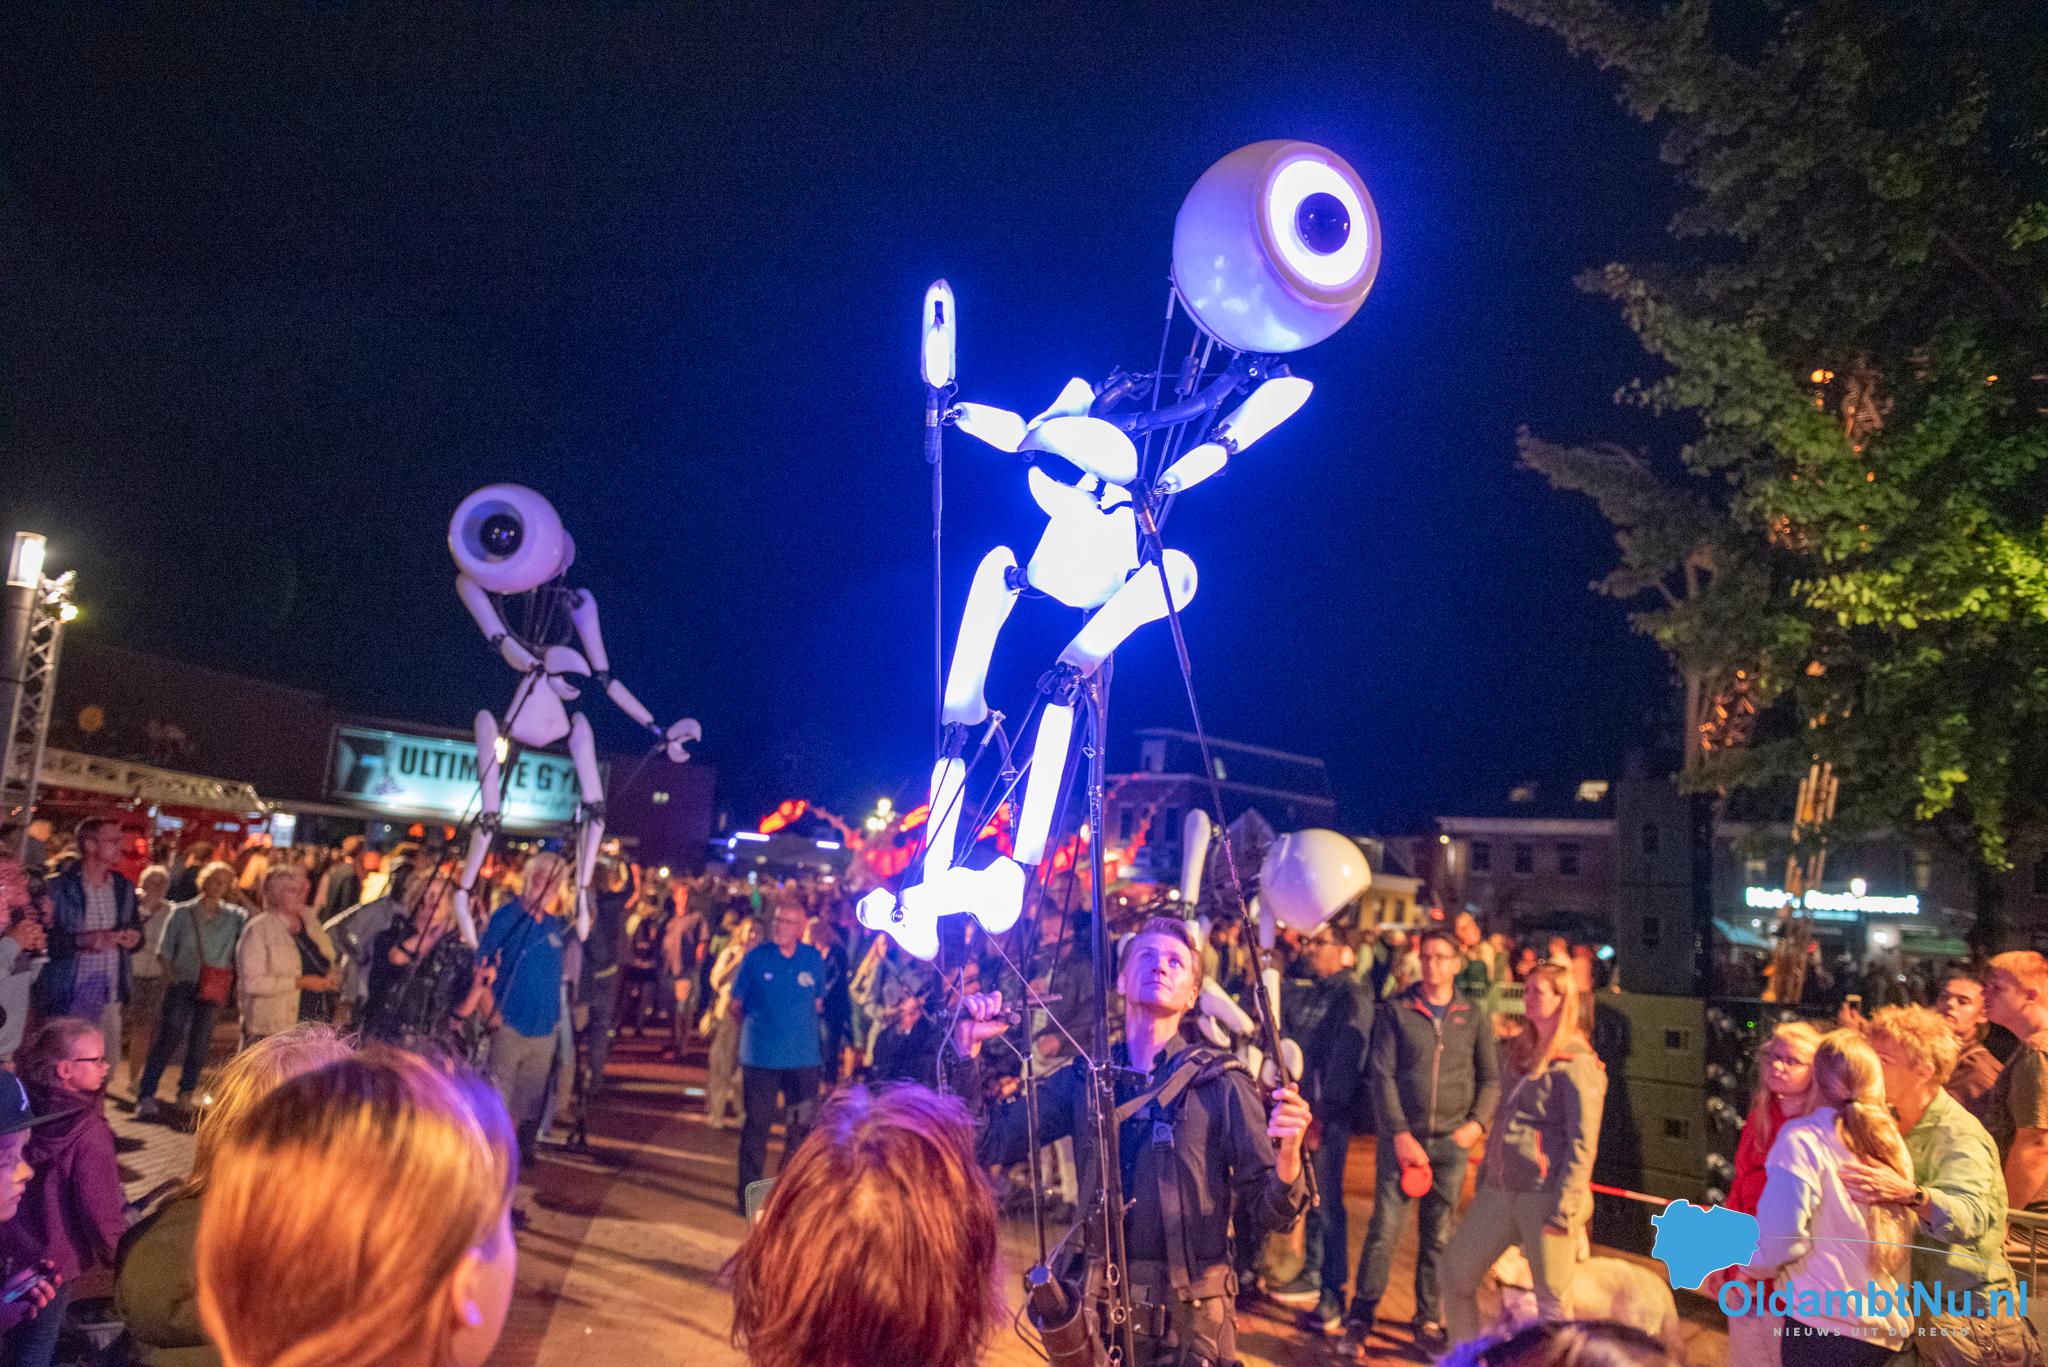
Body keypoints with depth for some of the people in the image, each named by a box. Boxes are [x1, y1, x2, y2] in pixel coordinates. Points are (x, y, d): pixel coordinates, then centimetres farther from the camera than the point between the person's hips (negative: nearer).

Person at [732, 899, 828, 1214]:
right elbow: (736, 1004, 6)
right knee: (757, 1124, 5)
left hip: (804, 1058, 2)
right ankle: (749, 1195, 16)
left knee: (802, 1125, 9)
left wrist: (801, 1026, 8)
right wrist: (758, 1026, 6)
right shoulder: (755, 957, -3)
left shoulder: (814, 959, 2)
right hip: (761, 1056, -2)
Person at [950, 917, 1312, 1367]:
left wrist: (1287, 1159, -31)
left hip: (1191, 1316, -3)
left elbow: (1259, 1217, -10)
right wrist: (967, 1052, -13)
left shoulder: (1220, 1084, -9)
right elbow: (988, 1142, -2)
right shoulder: (1085, 1078, 1)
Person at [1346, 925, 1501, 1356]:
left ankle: (1429, 1320, 21)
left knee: (1438, 1238, 9)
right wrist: (1400, 1134, -11)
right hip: (1401, 1137, -2)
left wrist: (1478, 1121, -6)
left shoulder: (1474, 1017, 7)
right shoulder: (1396, 1012, 0)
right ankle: (1360, 1320, 6)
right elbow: (1381, 1075, -4)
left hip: (1452, 1142, 2)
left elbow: (1491, 1078, 10)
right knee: (1384, 1231, -4)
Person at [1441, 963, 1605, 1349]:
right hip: (1500, 1190, 8)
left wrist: (1564, 1210, -17)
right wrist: (1484, 1176, 18)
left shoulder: (1577, 1064, -11)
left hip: (1545, 1197, -8)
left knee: (1551, 1301, 0)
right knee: (1457, 1270, 10)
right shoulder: (1522, 1052, 14)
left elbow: (1582, 1146, -14)